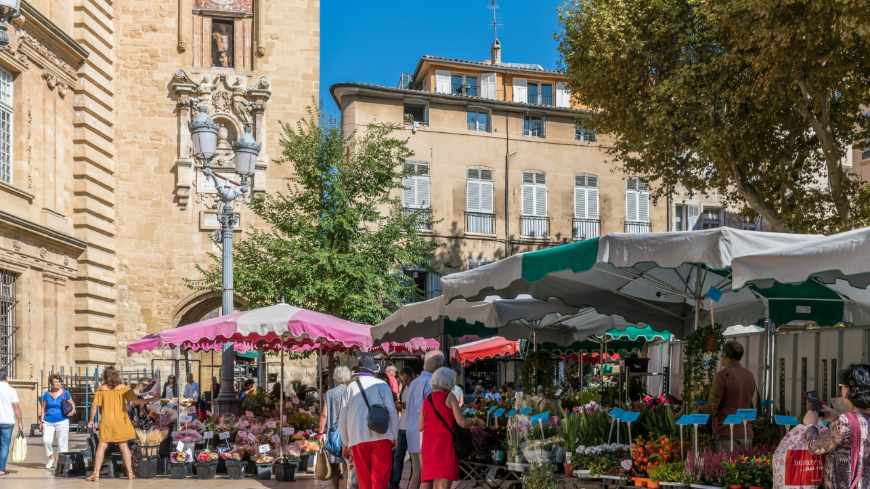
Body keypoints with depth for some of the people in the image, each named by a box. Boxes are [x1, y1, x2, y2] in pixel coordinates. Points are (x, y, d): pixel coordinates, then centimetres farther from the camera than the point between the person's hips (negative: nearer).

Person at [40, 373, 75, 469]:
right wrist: (41, 422, 8)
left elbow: (72, 403, 12)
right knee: (46, 440, -13)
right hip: (48, 421, 1)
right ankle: (51, 457, 11)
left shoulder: (65, 393, 3)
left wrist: (72, 410, -10)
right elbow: (43, 408, 11)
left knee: (62, 442, 1)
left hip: (62, 421, -1)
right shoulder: (47, 394, 6)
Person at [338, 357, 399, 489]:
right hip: (380, 437, -2)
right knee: (381, 475, -4)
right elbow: (392, 412, 0)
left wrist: (345, 443, 19)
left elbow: (342, 419, 12)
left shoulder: (350, 388, 12)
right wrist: (395, 436, 8)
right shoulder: (382, 385, 5)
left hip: (358, 439, 2)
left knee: (364, 478, 8)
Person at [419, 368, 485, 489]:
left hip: (429, 445, 6)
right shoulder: (449, 397, -5)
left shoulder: (427, 399, 11)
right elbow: (463, 423, -9)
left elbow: (420, 427, 11)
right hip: (445, 443, -6)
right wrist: (475, 420, 9)